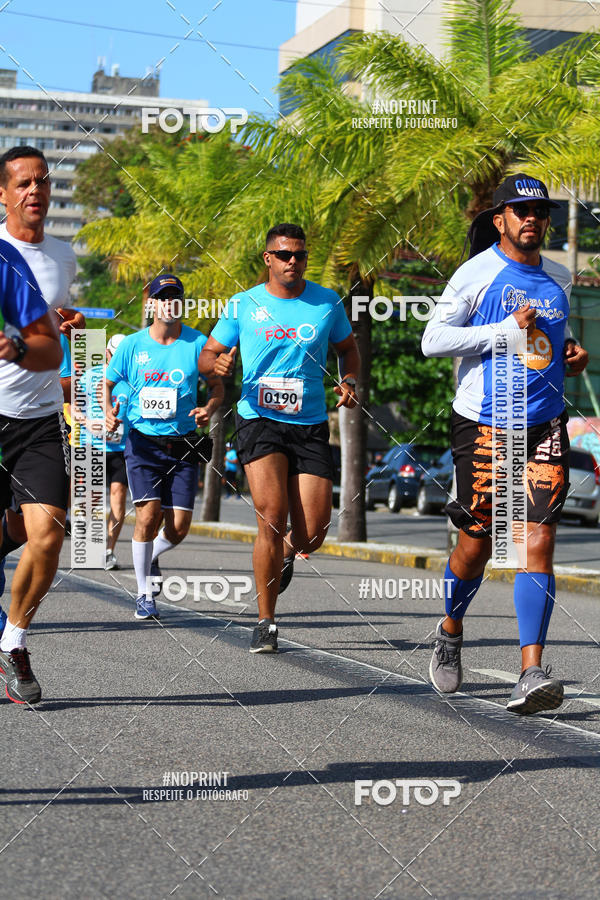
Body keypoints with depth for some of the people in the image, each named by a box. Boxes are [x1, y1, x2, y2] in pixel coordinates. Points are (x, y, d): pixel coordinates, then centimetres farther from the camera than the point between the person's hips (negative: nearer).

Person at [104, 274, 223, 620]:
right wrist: (109, 410, -9)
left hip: (183, 445, 1)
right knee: (148, 515, -15)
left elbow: (217, 385, 8)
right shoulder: (132, 345, 1)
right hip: (143, 441, -1)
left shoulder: (198, 343, 0)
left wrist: (209, 408, -14)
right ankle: (144, 594, 2)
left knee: (179, 528, -4)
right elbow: (107, 382, 11)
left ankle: (150, 558, 32)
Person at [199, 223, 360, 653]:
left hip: (311, 427, 2)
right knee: (273, 515, -19)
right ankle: (266, 622, -5)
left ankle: (287, 552, 35)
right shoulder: (243, 305, 2)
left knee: (312, 534, -6)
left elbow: (348, 347, 20)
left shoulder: (327, 302, 5)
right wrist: (217, 362, -14)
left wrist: (350, 382, 0)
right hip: (259, 421, -2)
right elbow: (207, 355, 10)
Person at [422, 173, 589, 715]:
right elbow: (433, 339, -10)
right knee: (476, 544, 5)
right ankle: (451, 631, 35)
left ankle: (532, 672, -14)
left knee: (538, 541, -11)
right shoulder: (477, 273, -4)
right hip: (484, 425, -3)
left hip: (545, 425, 3)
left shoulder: (559, 278, 13)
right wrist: (507, 329, -16)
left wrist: (571, 350, 9)